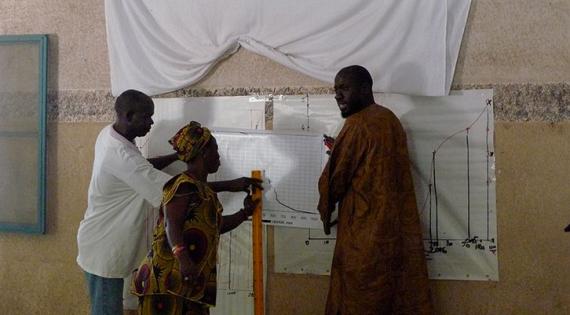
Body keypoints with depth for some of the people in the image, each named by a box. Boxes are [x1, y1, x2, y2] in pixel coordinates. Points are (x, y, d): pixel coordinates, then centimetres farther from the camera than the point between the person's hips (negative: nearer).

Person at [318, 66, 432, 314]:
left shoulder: (358, 124, -14)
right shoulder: (390, 119, 10)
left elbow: (335, 179, -8)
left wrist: (325, 210, 10)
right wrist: (339, 150, 20)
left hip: (366, 232, -8)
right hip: (397, 228, 8)